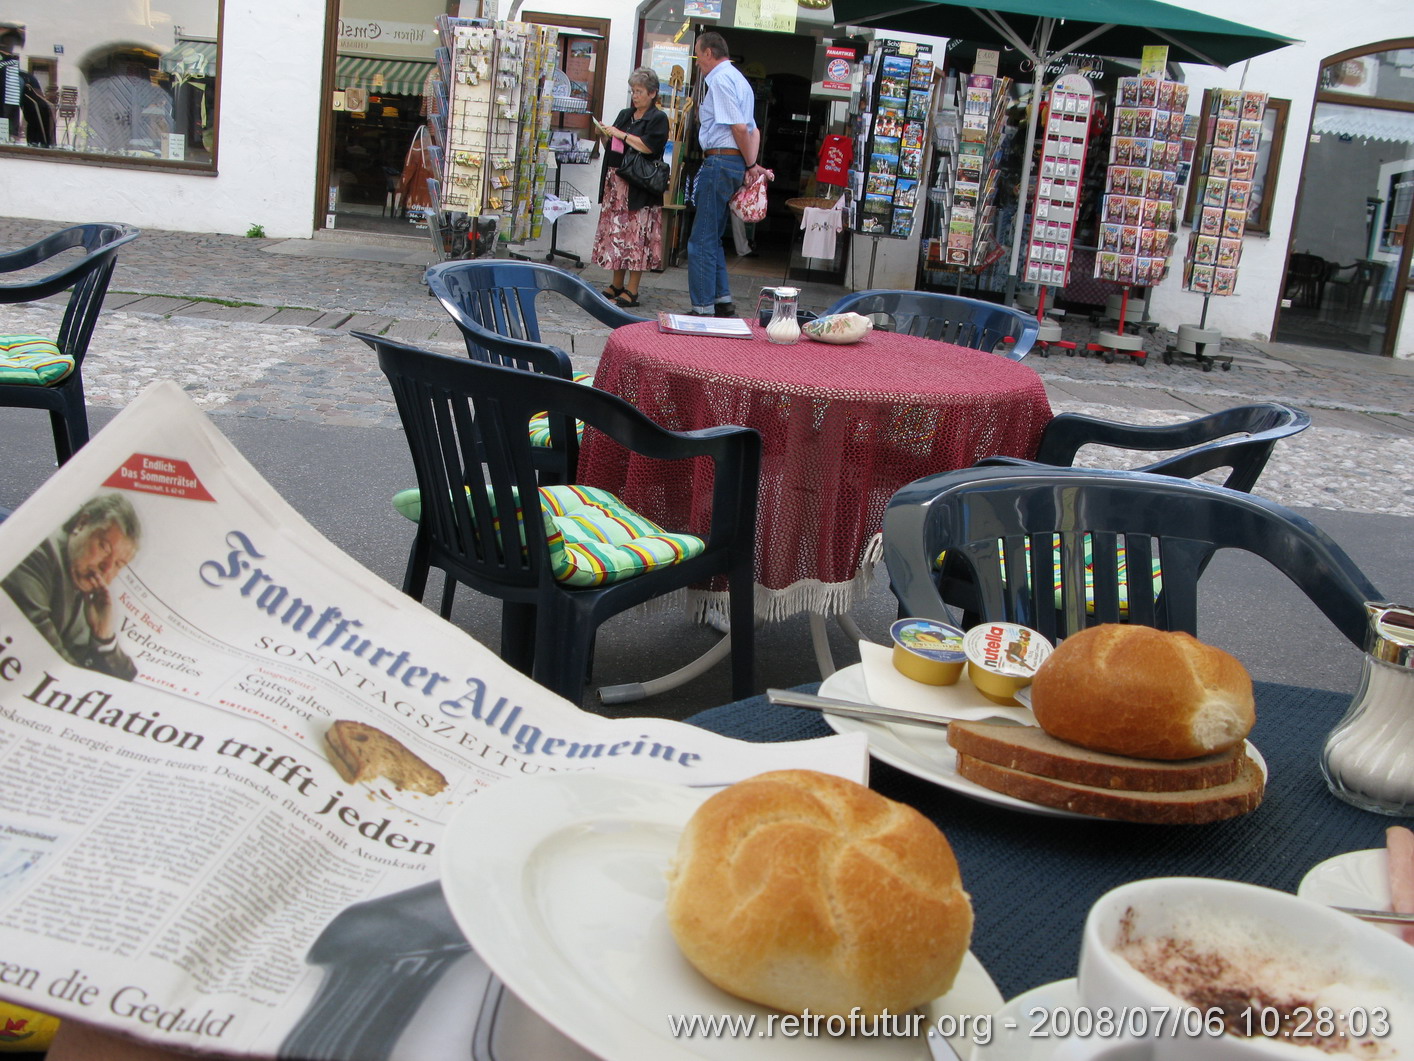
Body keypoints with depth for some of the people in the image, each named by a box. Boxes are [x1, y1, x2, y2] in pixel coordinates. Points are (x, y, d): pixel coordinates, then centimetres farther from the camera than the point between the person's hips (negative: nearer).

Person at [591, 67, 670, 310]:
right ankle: (617, 285, 17)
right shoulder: (625, 115, 18)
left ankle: (632, 291, -6)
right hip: (616, 182, 8)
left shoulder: (658, 118, -3)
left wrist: (619, 134, -14)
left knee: (636, 235, -7)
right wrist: (604, 134, 2)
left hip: (639, 187, -7)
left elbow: (648, 146, -17)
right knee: (616, 232, 9)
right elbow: (612, 146, 23)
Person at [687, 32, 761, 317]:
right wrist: (752, 163, 10)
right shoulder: (738, 79, 20)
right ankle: (723, 301, 17)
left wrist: (750, 165, -8)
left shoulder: (720, 80, -12)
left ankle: (703, 309, -5)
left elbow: (739, 127, -19)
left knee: (702, 240, -6)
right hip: (734, 163, 10)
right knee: (712, 238, 16)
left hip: (720, 161, -10)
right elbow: (752, 130, 20)